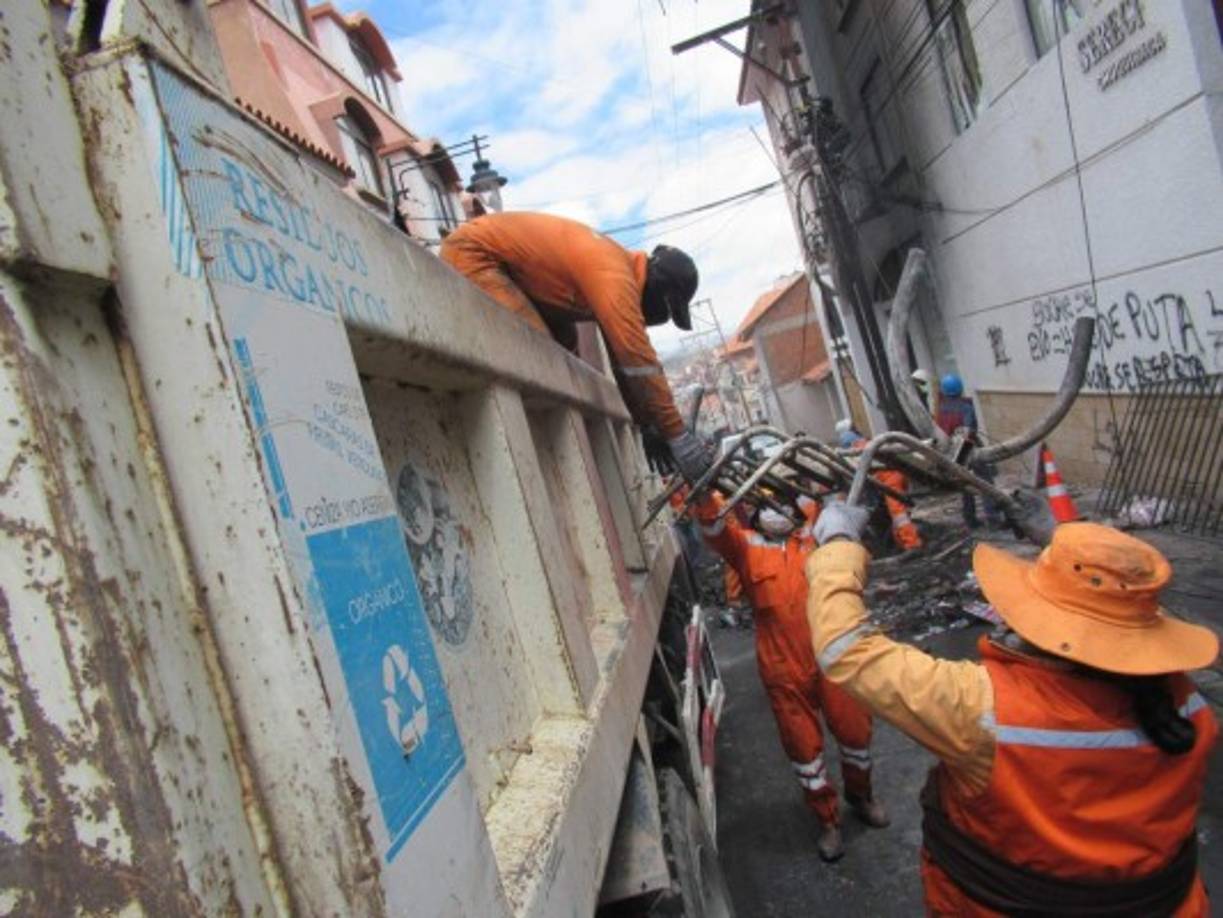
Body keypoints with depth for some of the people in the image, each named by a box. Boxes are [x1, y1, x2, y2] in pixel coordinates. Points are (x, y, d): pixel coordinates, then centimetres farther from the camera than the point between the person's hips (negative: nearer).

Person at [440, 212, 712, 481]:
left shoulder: (619, 270, 6)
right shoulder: (613, 275, -25)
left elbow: (623, 357, 11)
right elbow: (639, 360, -28)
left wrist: (648, 426, 12)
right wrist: (680, 438, -23)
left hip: (502, 261, 10)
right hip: (469, 254, -10)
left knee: (562, 343, 10)